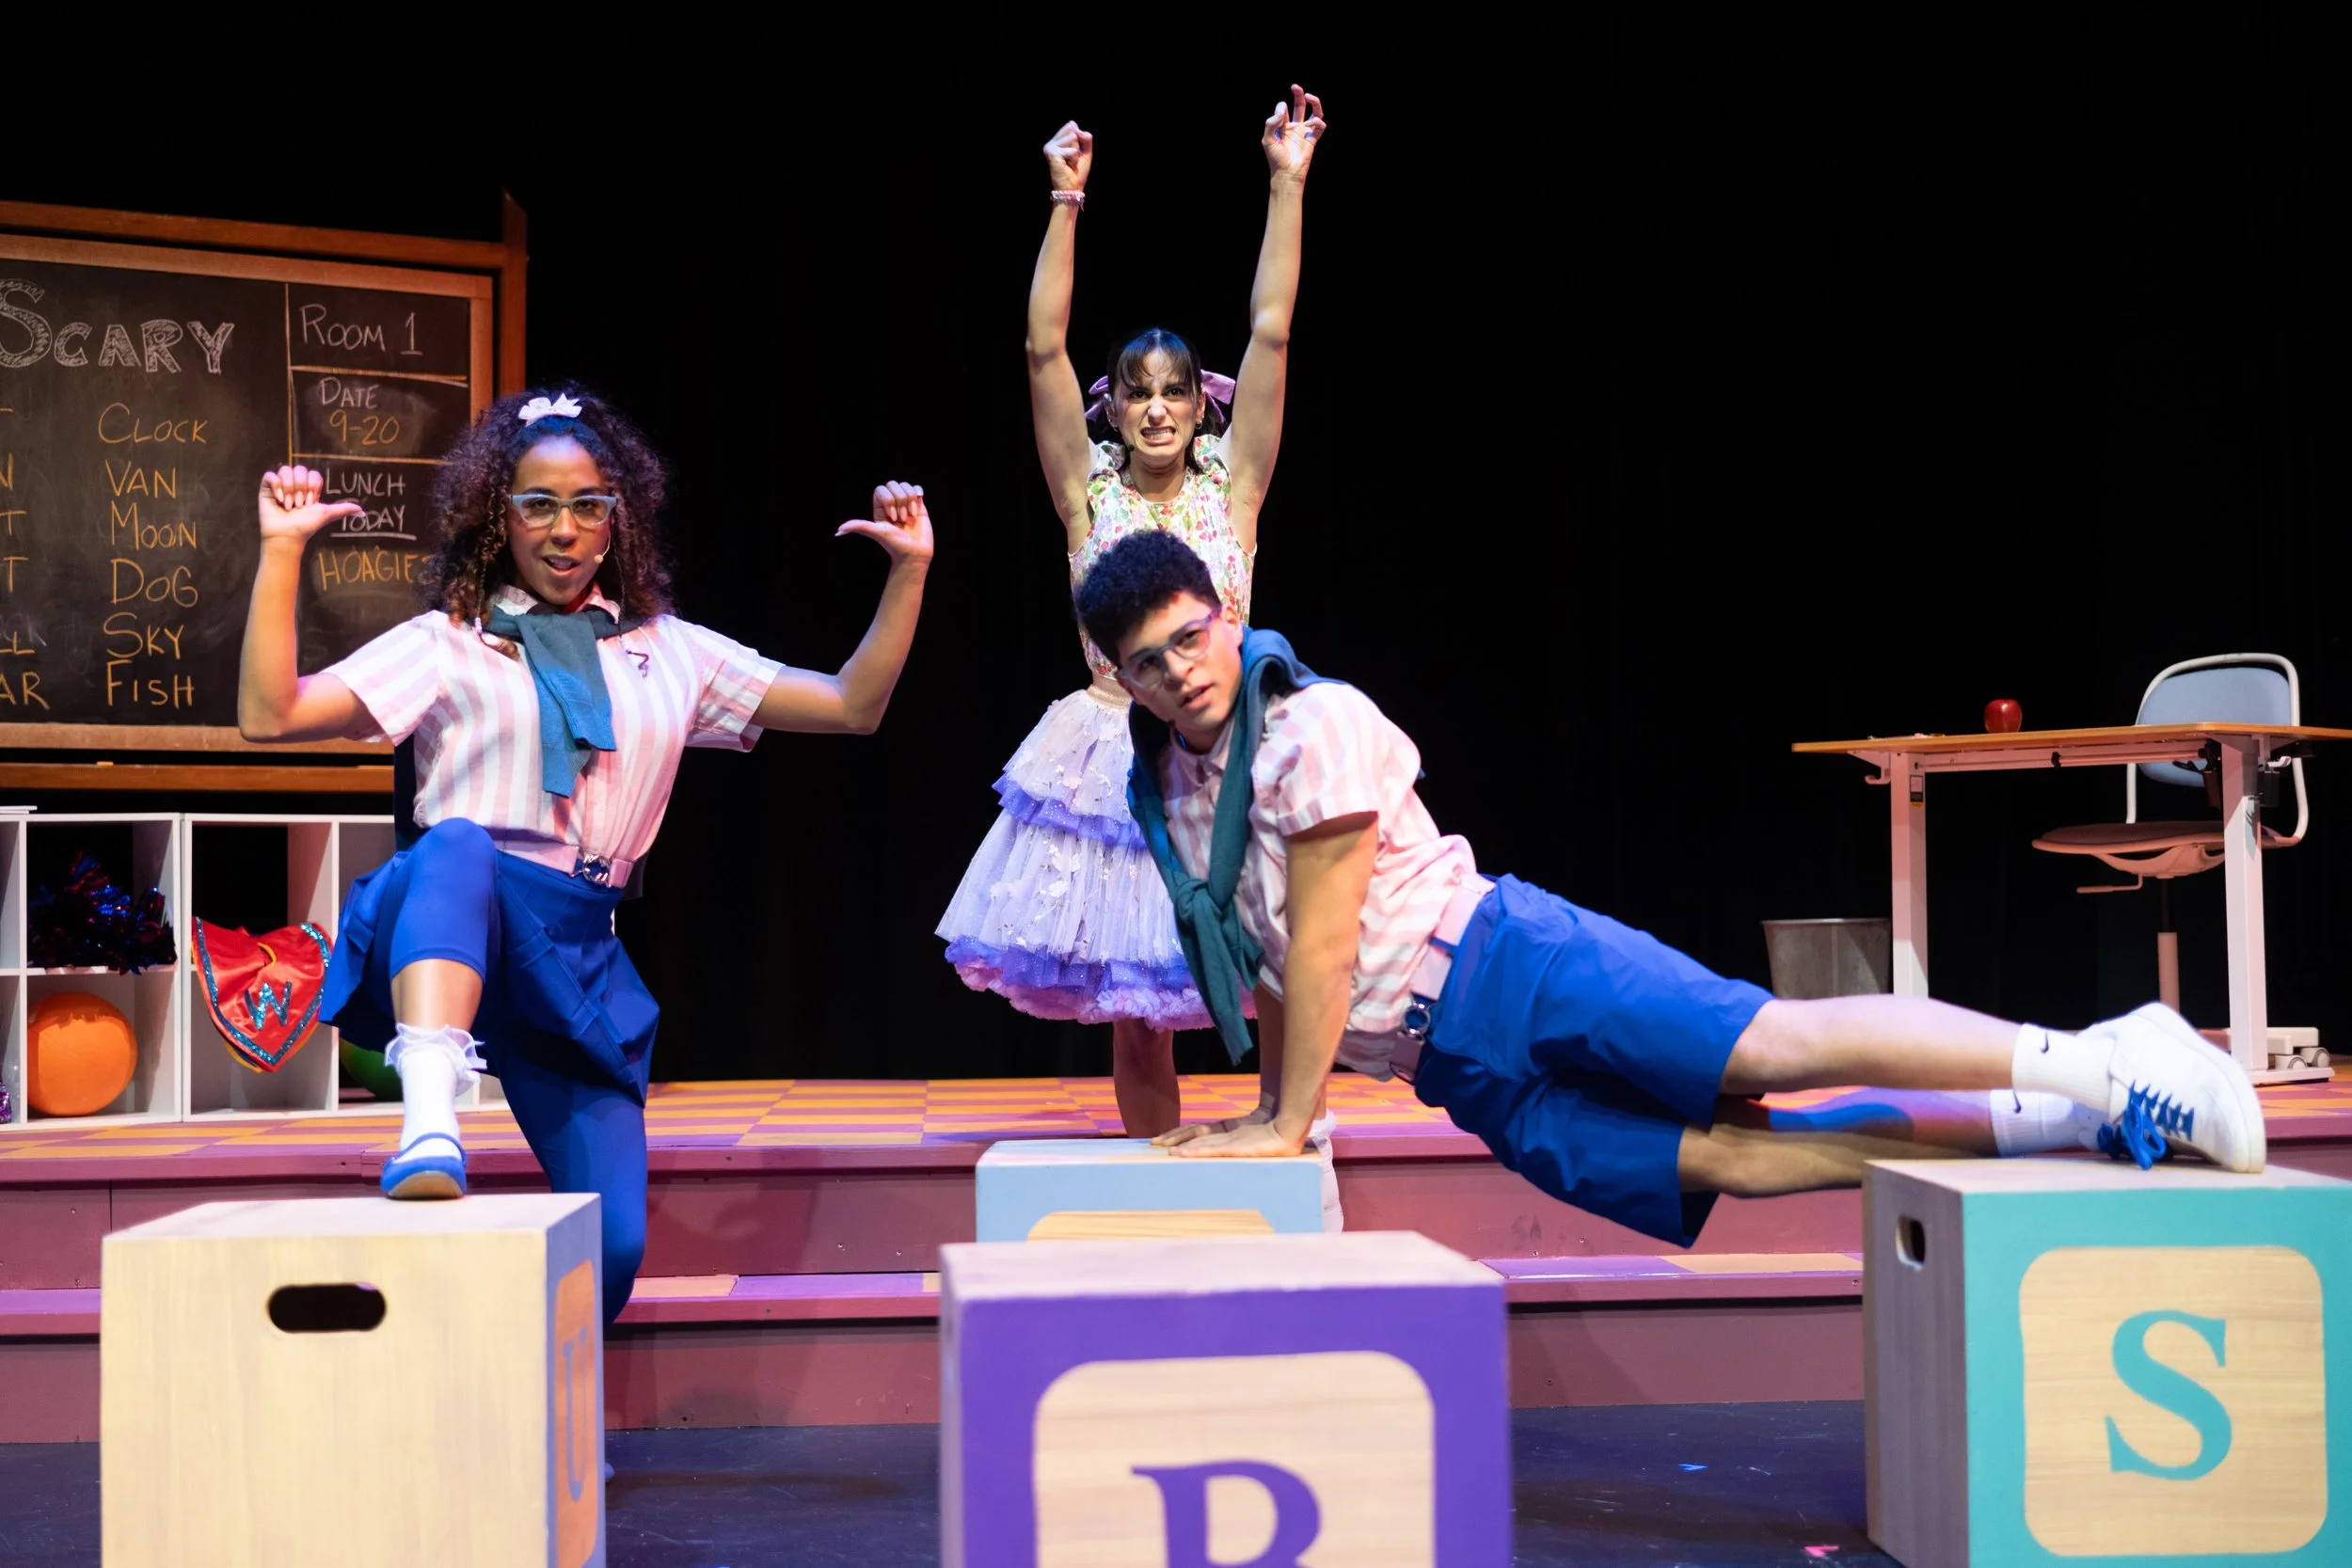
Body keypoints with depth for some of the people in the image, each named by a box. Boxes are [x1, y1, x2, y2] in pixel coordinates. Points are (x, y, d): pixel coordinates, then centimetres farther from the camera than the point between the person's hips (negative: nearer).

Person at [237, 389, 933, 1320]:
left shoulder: (669, 654, 18)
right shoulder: (445, 647, 10)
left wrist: (909, 573, 7)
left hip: (579, 957, 3)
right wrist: (282, 554, -8)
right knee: (457, 847, -41)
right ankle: (430, 1130, -57)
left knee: (613, 1247, -7)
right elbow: (267, 716, -1)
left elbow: (852, 708, 16)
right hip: (452, 930, -3)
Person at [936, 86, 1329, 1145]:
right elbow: (1045, 349, -5)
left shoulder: (1231, 487, 3)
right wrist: (1066, 206, -8)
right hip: (1116, 763, 0)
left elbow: (1269, 334, -3)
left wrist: (1287, 187, -6)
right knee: (1132, 1014, 7)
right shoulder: (1088, 493, 3)